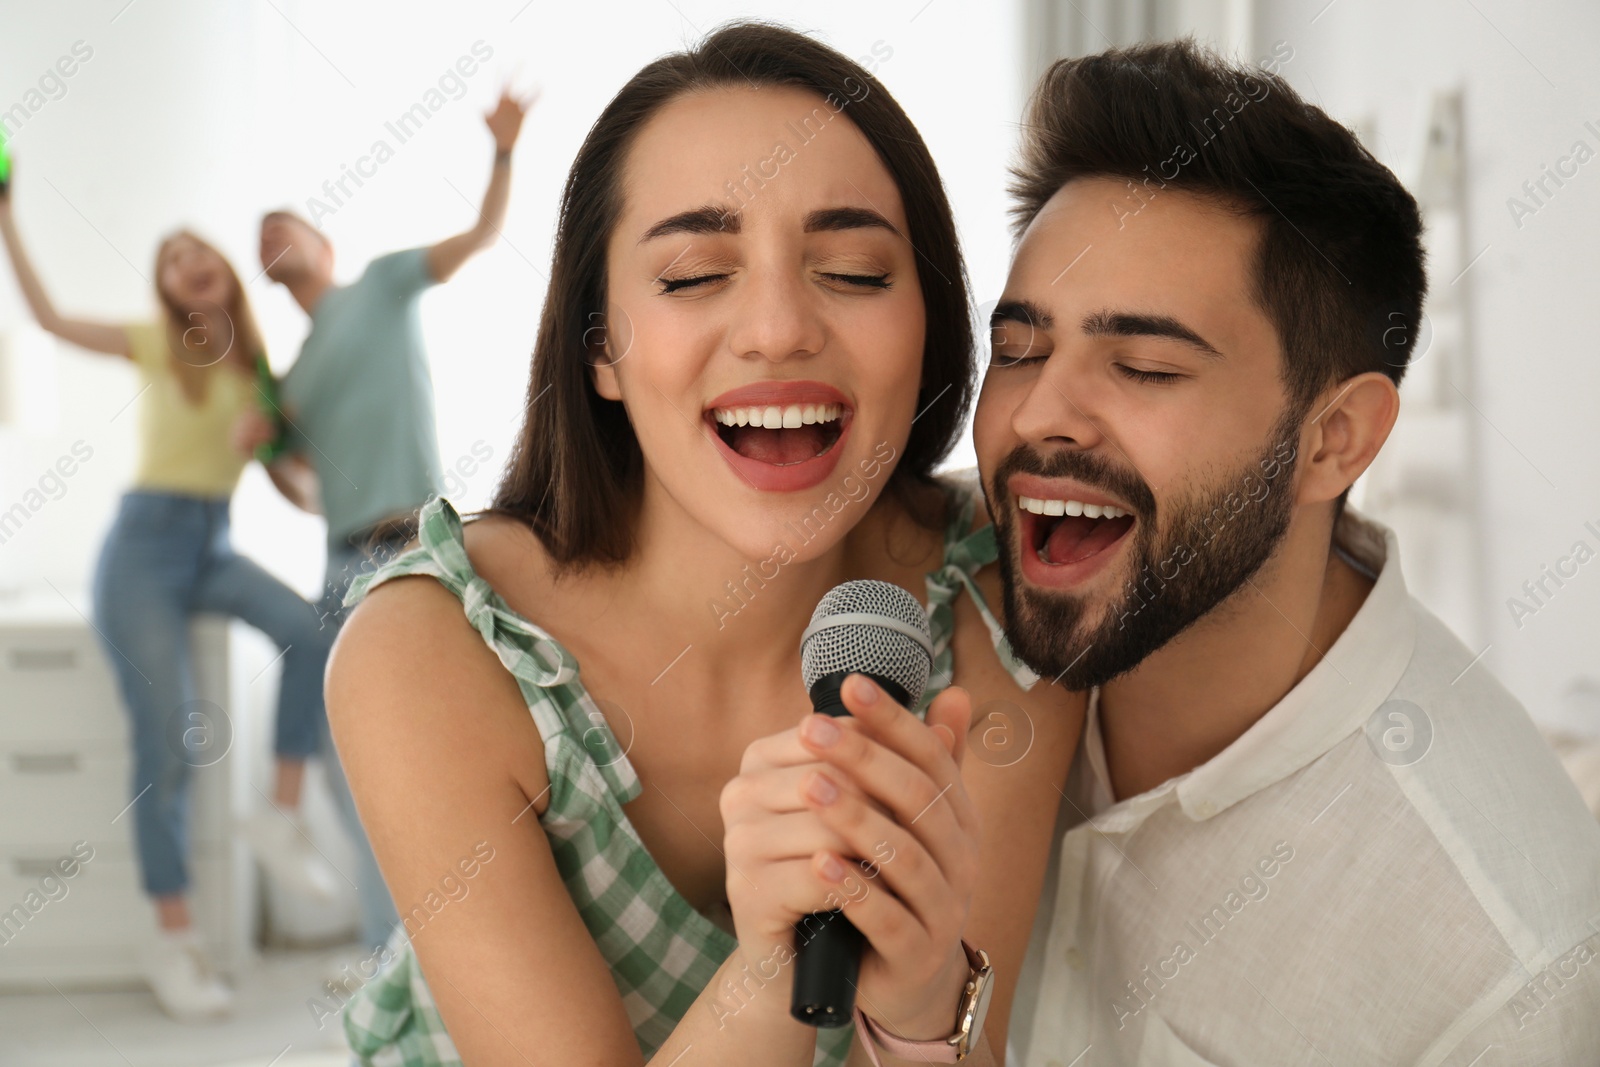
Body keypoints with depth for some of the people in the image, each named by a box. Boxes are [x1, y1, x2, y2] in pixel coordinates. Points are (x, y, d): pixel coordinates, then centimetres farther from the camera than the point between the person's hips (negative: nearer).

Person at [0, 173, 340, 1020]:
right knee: (165, 745, -12)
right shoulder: (157, 346, 3)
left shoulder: (255, 369, 11)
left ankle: (282, 815, -15)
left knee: (312, 631, -28)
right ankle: (173, 943, -3)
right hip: (146, 542, -3)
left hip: (214, 547, 3)